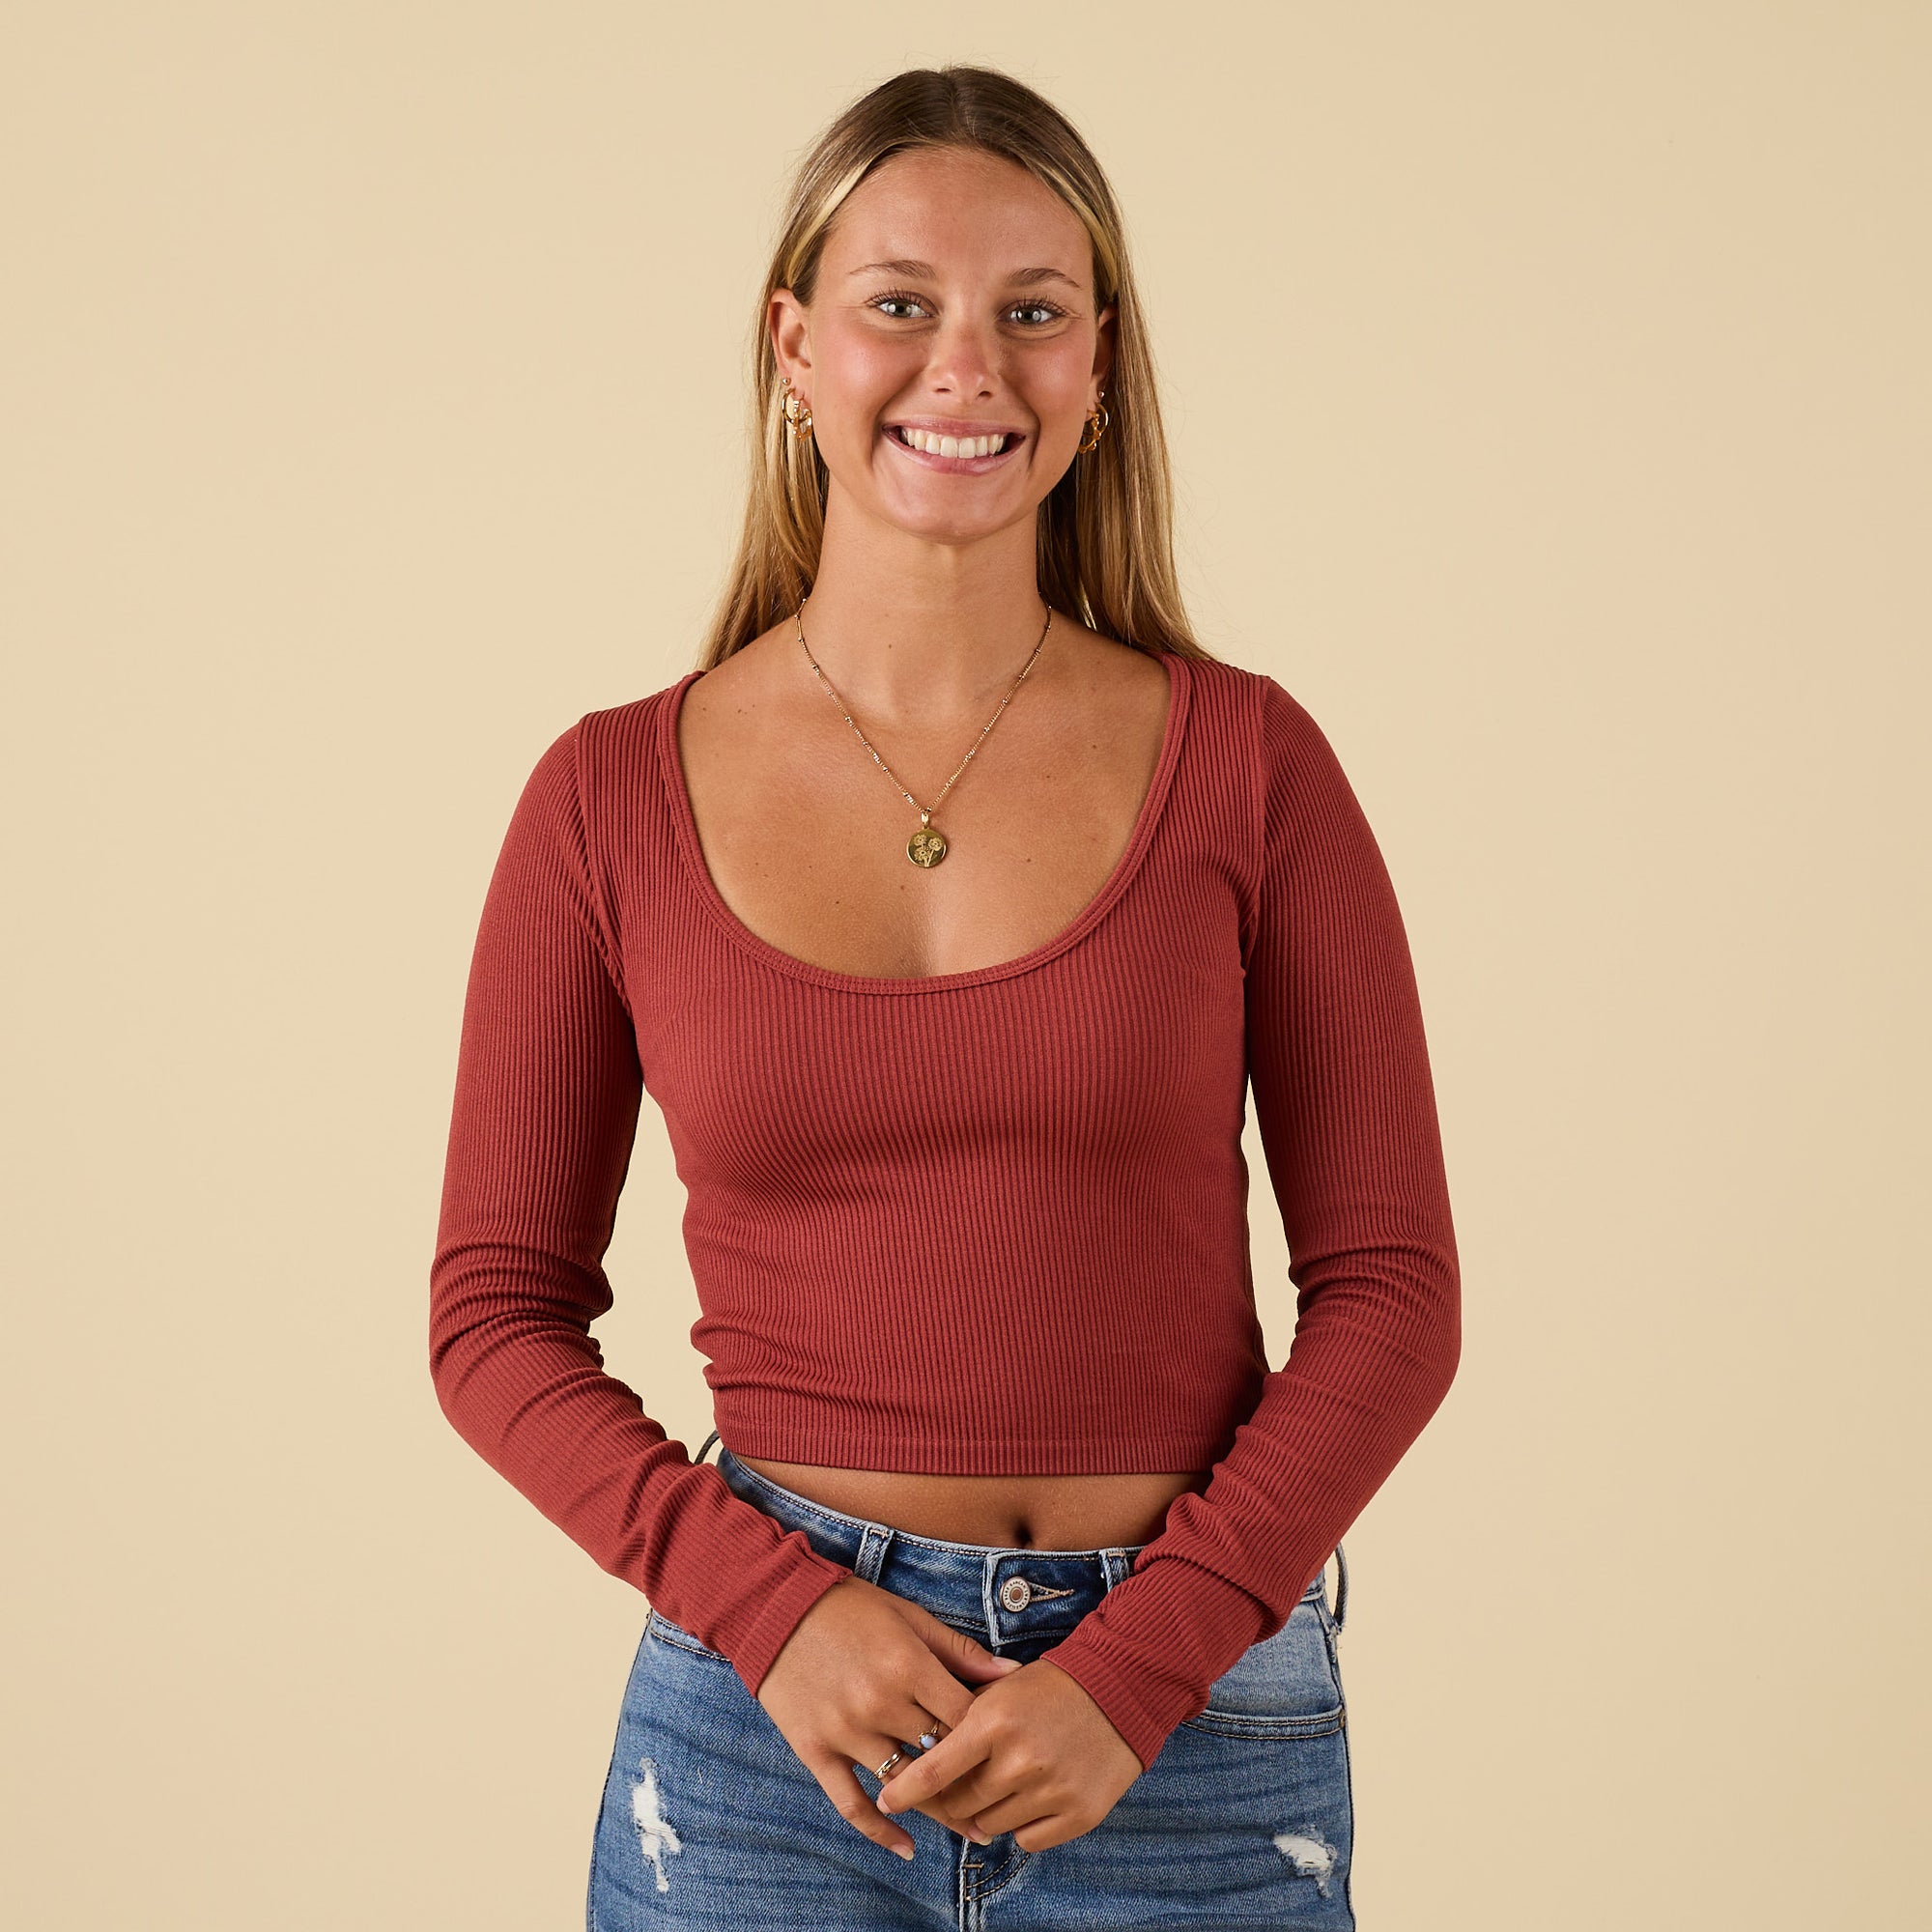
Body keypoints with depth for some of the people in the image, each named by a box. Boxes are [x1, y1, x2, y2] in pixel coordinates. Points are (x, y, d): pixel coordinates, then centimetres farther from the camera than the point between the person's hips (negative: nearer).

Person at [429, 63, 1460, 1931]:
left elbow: (1389, 1285, -2)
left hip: (1187, 1719, 0)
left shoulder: (1246, 761, -3)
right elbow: (500, 1311, 2)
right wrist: (774, 1605, -11)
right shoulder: (614, 796, -2)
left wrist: (1133, 1669, -12)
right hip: (776, 1700, 0)